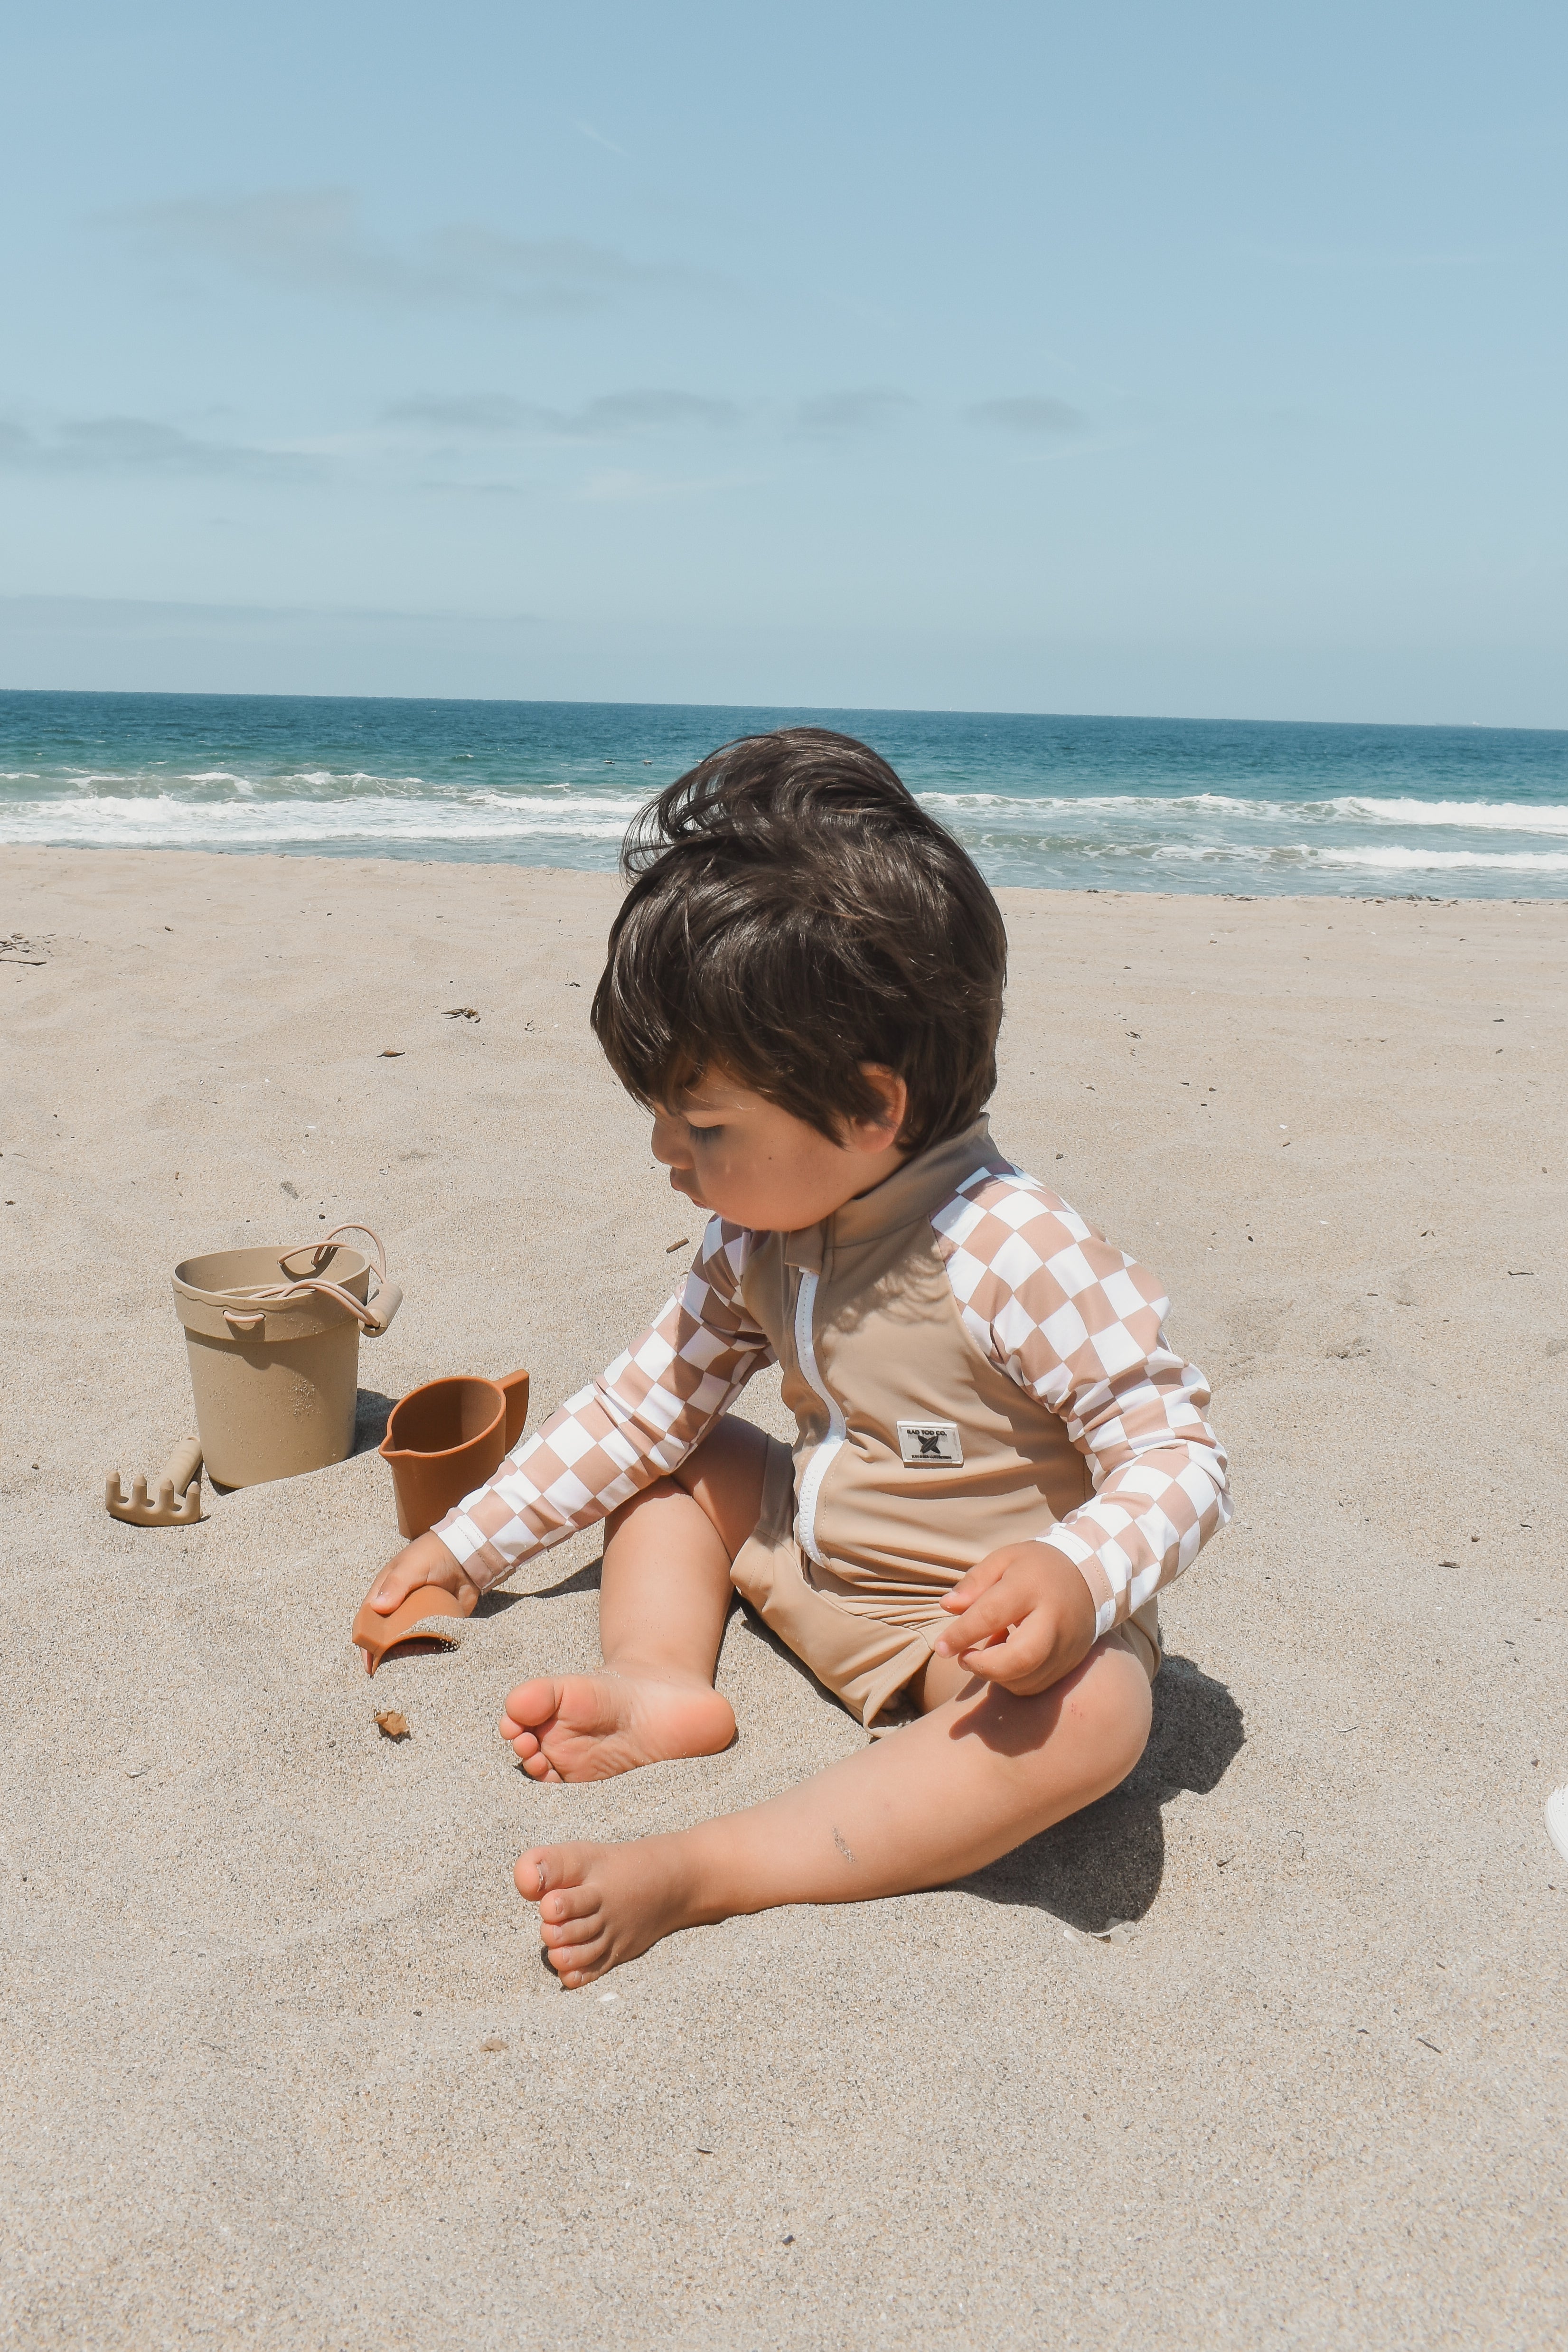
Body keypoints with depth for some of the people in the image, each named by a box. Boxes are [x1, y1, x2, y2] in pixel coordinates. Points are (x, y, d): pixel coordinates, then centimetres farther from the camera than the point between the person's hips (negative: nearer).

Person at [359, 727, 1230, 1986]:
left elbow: (1177, 1450, -24)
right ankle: (662, 1683, -15)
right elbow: (644, 1400, 8)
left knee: (1093, 1712, -38)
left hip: (984, 1637, -7)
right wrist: (470, 1543, 10)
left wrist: (1076, 1577, -44)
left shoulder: (1017, 1258, -28)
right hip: (814, 1572, 7)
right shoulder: (759, 1236, -4)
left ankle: (698, 1874, -40)